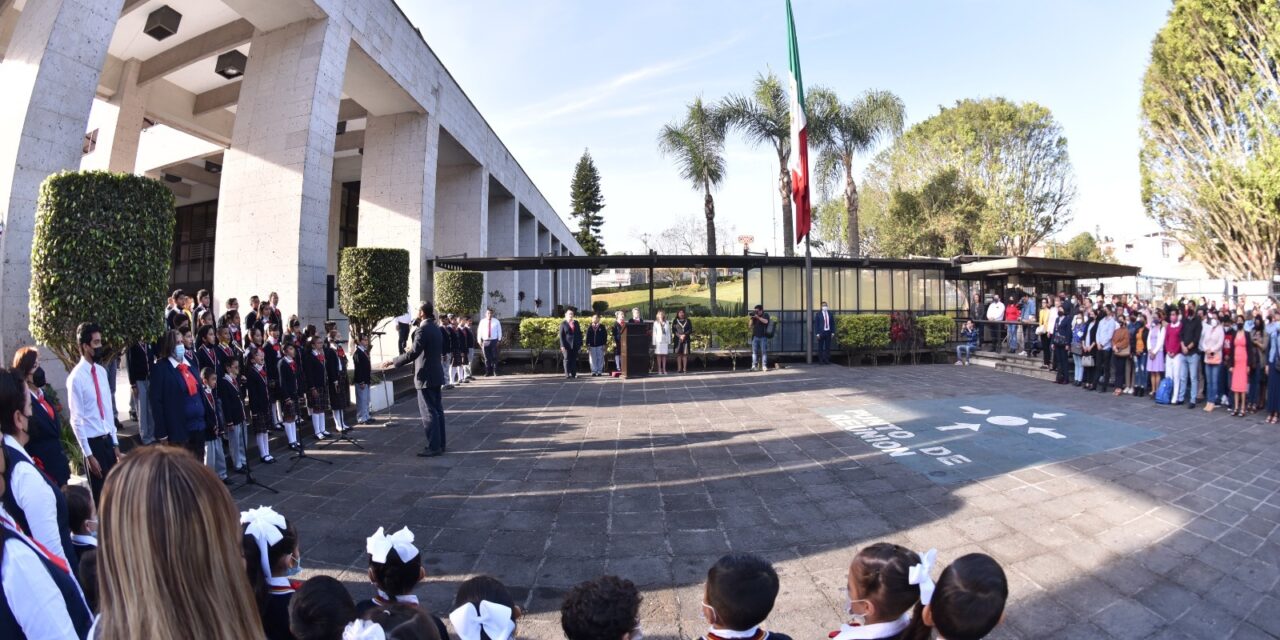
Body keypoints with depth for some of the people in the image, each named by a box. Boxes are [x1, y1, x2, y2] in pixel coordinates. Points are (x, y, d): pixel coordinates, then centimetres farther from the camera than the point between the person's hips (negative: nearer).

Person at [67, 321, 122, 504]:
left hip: (107, 438, 6)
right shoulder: (76, 377, -15)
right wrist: (88, 454, -13)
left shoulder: (102, 371, 5)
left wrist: (115, 442, 12)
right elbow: (76, 419, -14)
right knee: (100, 493, 5)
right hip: (93, 441, -6)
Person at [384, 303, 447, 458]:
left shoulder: (423, 330, -17)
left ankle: (434, 447, -2)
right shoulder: (436, 328, 12)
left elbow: (414, 353, -25)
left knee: (428, 413, -5)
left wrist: (393, 362, -19)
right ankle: (440, 444, 18)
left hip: (425, 376, -9)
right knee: (437, 410, 12)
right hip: (436, 375, 9)